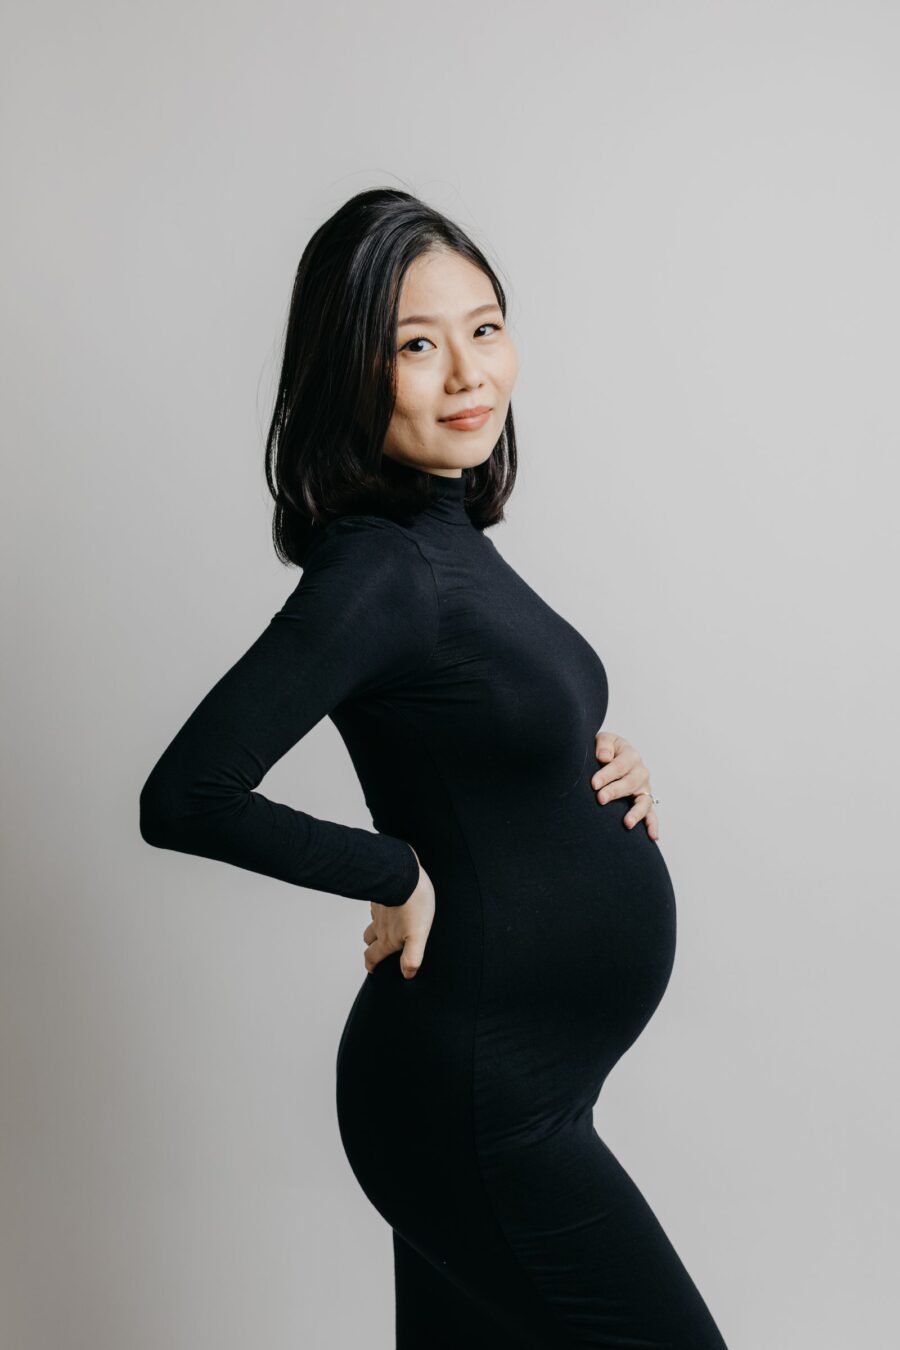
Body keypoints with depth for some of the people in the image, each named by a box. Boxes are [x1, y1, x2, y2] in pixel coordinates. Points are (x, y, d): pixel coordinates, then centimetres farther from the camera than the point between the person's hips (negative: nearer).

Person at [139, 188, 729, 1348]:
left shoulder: (452, 540, 6)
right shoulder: (376, 571, -22)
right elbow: (183, 799, -28)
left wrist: (598, 774, 0)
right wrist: (397, 877, -18)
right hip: (474, 1098, -9)